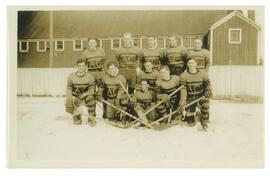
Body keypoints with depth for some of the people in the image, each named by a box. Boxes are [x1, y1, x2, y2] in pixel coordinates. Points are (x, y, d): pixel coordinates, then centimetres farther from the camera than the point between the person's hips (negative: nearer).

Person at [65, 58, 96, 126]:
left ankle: (91, 118, -15)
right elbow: (69, 88, 1)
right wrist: (69, 98, -14)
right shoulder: (71, 76, 0)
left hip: (85, 95, -1)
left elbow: (92, 90, -7)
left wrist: (84, 95, -24)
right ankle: (77, 113, 12)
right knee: (69, 108, -23)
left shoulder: (90, 76, -6)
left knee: (90, 99, -34)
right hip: (75, 96, 2)